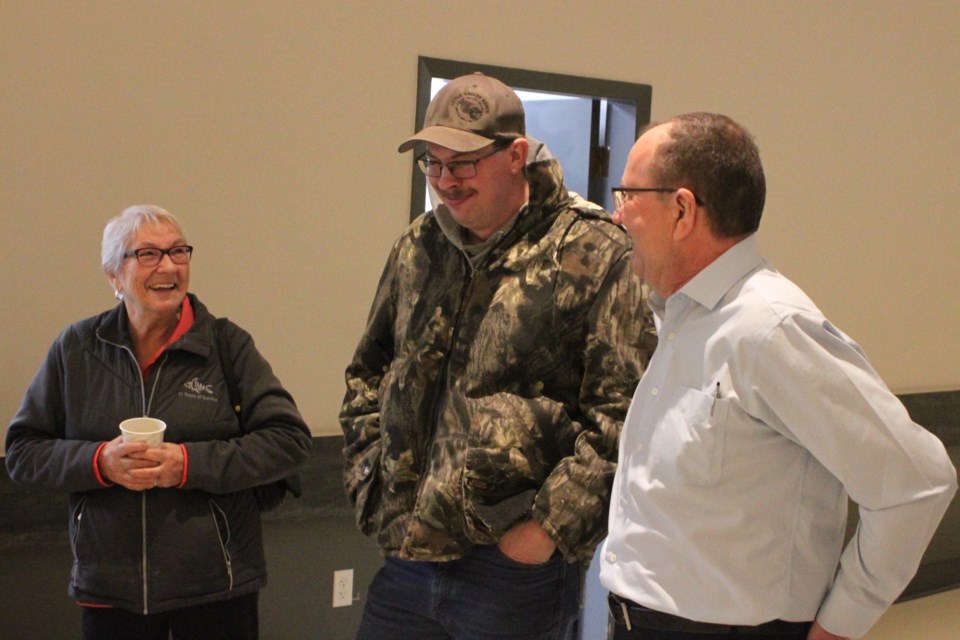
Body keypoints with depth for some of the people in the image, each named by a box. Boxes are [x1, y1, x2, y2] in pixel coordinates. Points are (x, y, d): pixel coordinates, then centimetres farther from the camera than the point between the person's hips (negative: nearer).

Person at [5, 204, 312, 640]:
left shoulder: (228, 344, -3)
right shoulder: (75, 348, 3)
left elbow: (290, 439, -7)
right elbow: (21, 452, 5)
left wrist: (191, 463, -18)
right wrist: (100, 461, -13)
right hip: (108, 589, 2)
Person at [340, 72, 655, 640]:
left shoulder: (594, 256, -10)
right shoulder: (418, 248, 9)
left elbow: (622, 414, -14)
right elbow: (369, 372, 21)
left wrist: (550, 526, -15)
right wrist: (370, 479, 11)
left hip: (516, 569, -5)